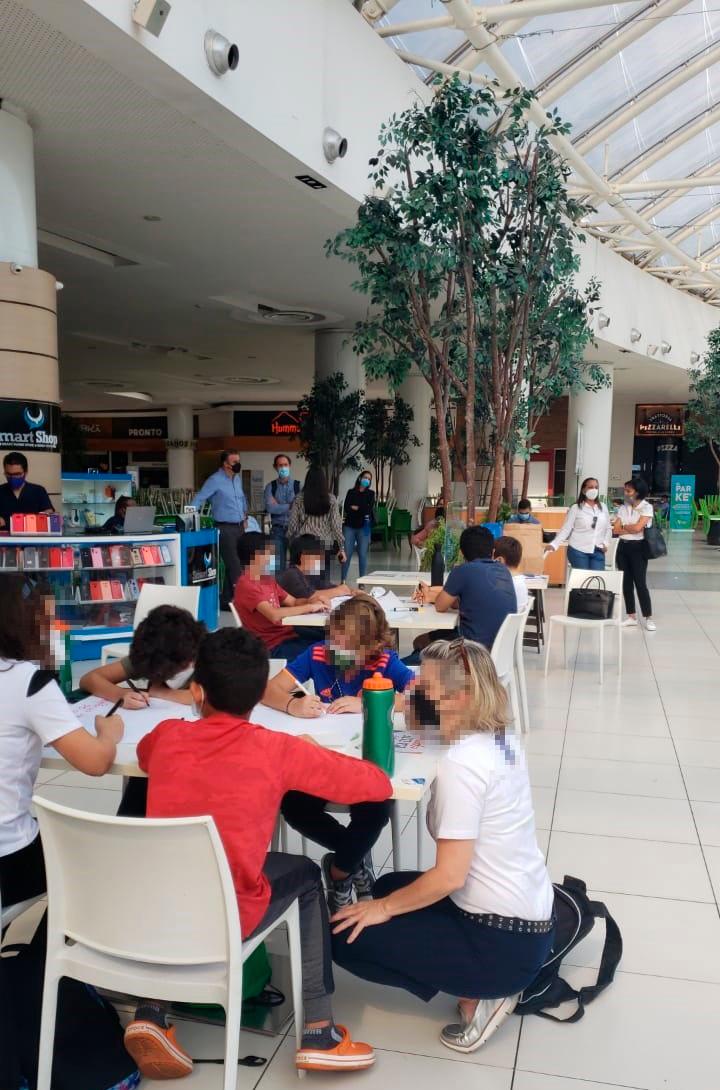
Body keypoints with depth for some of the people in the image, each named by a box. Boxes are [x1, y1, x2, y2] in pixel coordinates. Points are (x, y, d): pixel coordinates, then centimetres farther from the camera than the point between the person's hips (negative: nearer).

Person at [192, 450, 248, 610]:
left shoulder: (237, 479, 13)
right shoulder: (215, 480, -10)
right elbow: (198, 500, -14)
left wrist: (244, 518, 22)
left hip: (239, 527, 7)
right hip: (225, 528, -7)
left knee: (232, 565, 10)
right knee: (233, 565, -8)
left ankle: (226, 599, 18)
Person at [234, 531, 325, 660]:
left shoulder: (267, 579, 13)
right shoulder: (246, 584, -16)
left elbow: (294, 602, 16)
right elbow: (274, 615, -28)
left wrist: (313, 600, -6)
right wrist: (310, 607, -21)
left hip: (288, 634, 9)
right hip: (273, 646, -9)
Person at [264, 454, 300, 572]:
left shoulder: (298, 485, 2)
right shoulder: (270, 487, 5)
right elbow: (270, 508, -10)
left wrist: (278, 506, -10)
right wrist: (291, 506, -9)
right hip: (277, 530, 1)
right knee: (278, 565, 3)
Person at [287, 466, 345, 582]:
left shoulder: (299, 498, 0)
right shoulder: (331, 499, 0)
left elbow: (292, 524, 1)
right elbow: (336, 524, -2)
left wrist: (290, 542, 13)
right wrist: (341, 547, 3)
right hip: (325, 546, 0)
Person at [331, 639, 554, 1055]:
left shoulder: (461, 765, -24)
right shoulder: (501, 741, 1)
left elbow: (449, 876, -23)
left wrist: (384, 908, -9)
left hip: (503, 942, -9)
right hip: (530, 917, 9)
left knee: (345, 939, -1)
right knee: (390, 885, 25)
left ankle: (479, 995, 1)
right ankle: (487, 981, 14)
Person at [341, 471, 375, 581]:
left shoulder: (371, 493, 9)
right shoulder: (351, 492, 9)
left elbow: (369, 509, -7)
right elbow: (346, 508, -5)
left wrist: (355, 508, -2)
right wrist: (362, 510, -9)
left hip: (363, 527, 0)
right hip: (349, 526, 0)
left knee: (363, 555, 0)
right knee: (346, 554, -4)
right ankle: (343, 581, 3)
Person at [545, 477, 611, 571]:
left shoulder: (603, 507, 10)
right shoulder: (576, 508, -2)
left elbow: (608, 528, 17)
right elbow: (566, 529, -5)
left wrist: (606, 543, 2)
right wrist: (554, 544, -17)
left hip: (598, 552, 3)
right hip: (578, 551, -3)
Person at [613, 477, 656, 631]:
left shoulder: (647, 507, -7)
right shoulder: (623, 508, 8)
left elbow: (637, 527, -18)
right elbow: (615, 530, 1)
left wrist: (624, 526, -2)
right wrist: (631, 529, -10)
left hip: (638, 548, -5)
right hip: (623, 547, 5)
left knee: (640, 583, -6)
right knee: (626, 583, 7)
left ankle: (648, 618, 4)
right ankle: (631, 616, 16)